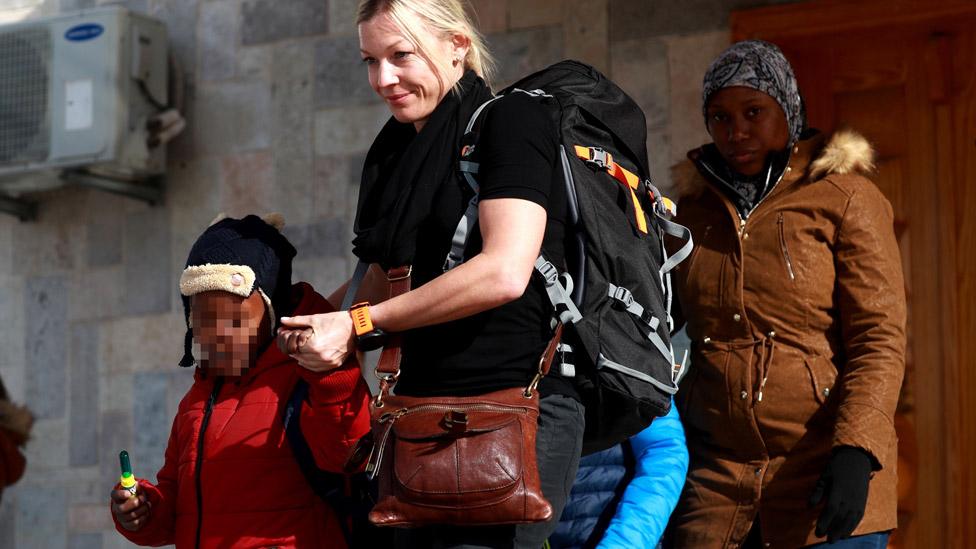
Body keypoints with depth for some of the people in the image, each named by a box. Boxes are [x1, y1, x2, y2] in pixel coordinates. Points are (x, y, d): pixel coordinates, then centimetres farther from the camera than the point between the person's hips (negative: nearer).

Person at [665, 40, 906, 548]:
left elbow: (879, 339, -6)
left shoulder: (845, 199, 1)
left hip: (824, 471, -4)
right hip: (716, 478, 4)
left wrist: (856, 452, -18)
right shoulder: (693, 209, 15)